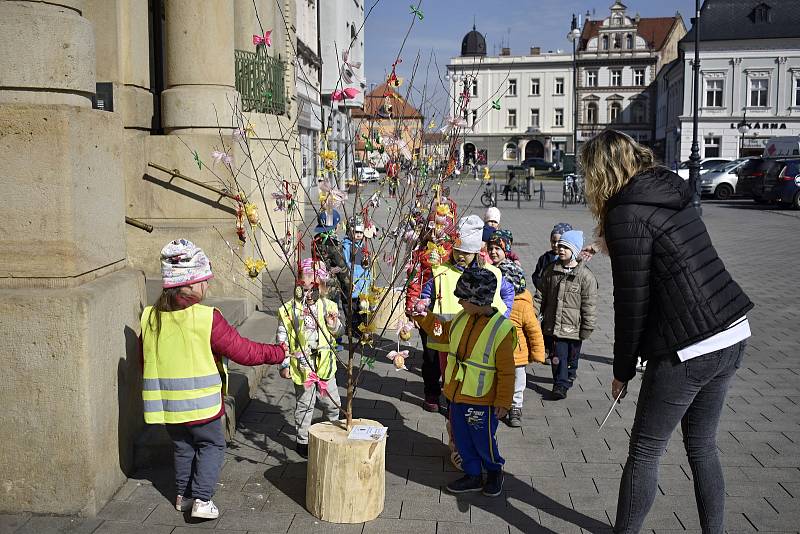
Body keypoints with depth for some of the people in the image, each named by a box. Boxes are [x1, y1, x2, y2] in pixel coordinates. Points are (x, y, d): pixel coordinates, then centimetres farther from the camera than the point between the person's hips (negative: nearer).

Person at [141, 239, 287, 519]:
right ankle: (202, 499, 6)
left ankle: (184, 495, 30)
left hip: (166, 403, 5)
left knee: (182, 448, 22)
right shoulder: (207, 318, -21)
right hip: (201, 402, -5)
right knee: (212, 445, 13)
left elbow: (145, 360, 9)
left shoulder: (150, 317, -3)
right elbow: (243, 351, -16)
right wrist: (278, 352, -3)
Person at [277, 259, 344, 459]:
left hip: (326, 364, 3)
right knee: (304, 405, 7)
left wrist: (334, 325, -11)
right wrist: (284, 364, -7)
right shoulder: (289, 309, -8)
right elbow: (282, 339, -5)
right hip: (302, 365, -3)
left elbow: (339, 332, 12)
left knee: (332, 403, 15)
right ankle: (302, 440, 22)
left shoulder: (328, 306, 1)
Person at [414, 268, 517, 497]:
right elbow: (442, 332, 17)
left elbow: (506, 371, -16)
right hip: (456, 394, 6)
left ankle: (494, 471, 39)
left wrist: (503, 402, -13)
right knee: (462, 440, 18)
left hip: (482, 401, -6)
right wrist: (423, 316, 4)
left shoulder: (501, 329, -22)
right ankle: (473, 475, 37)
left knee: (483, 441, 12)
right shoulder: (462, 318, -3)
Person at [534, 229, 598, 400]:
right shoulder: (551, 270, 4)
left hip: (573, 328, -2)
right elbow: (540, 295, 11)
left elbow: (589, 305, -7)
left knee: (571, 358, 13)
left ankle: (567, 379, 33)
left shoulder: (586, 276, -8)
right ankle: (560, 384, 8)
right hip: (552, 326, 2)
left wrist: (587, 328, -8)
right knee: (557, 357, -2)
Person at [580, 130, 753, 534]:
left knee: (645, 452, 5)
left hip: (687, 350, -8)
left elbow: (632, 303, -12)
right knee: (702, 446, 20)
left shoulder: (626, 215, -14)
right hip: (734, 335, 8)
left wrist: (623, 370, -2)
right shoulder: (671, 194, 10)